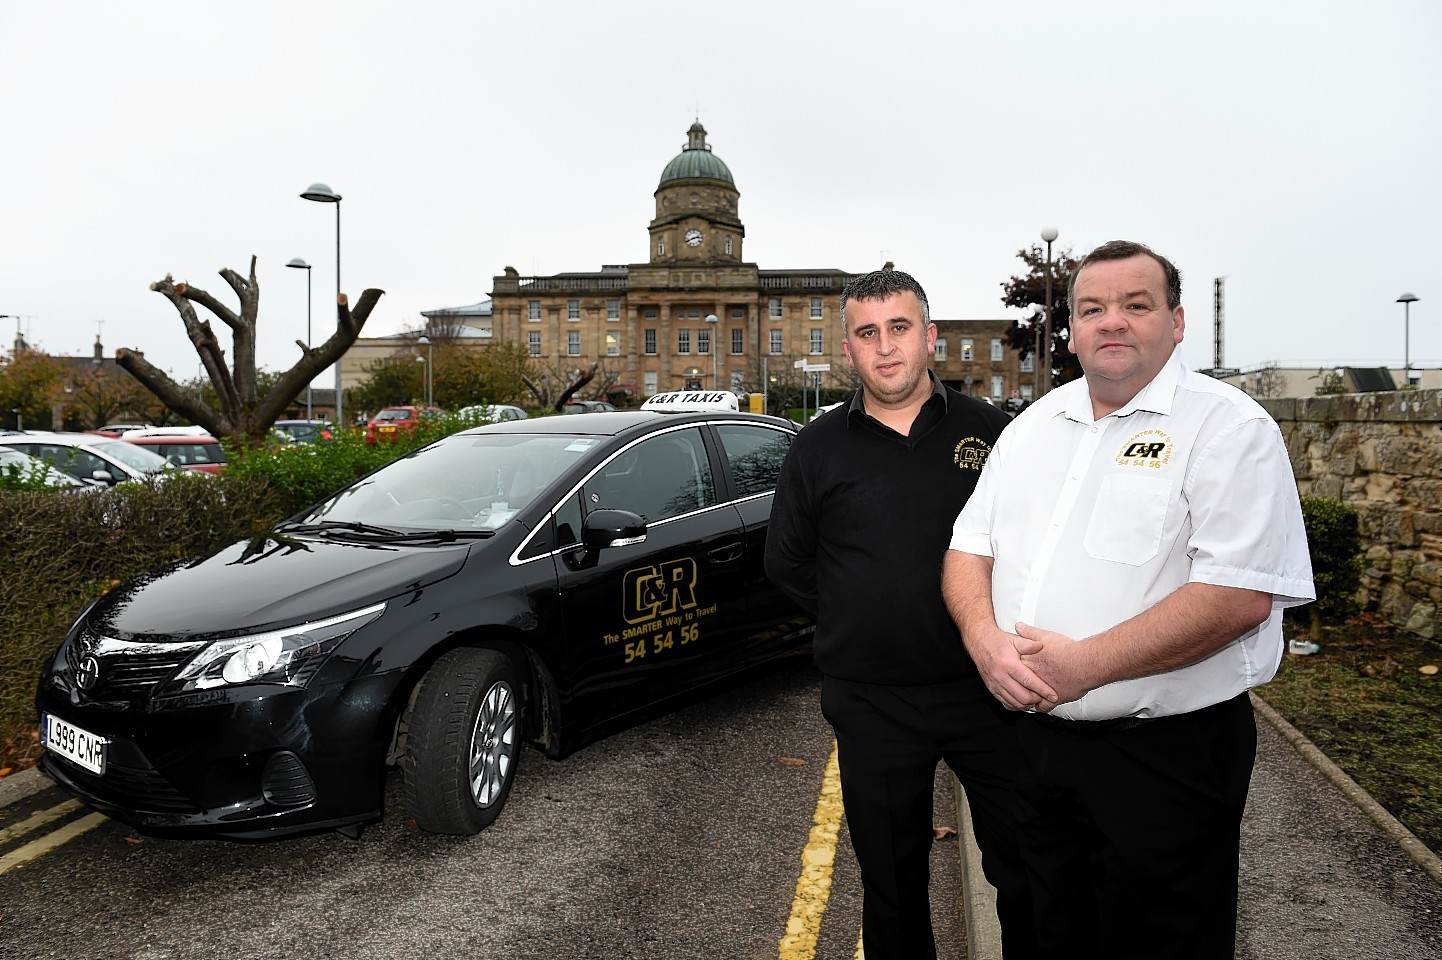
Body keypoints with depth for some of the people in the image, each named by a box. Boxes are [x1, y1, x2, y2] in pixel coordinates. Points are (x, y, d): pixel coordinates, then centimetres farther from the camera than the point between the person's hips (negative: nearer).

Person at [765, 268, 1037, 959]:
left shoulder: (987, 429, 2)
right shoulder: (817, 449, 2)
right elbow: (787, 564, 9)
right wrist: (861, 623, 4)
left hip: (988, 691, 0)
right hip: (873, 704, 0)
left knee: (1027, 872, 12)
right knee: (892, 886, 15)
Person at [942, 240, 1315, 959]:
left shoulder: (1229, 428, -10)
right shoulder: (1033, 426, 9)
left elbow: (1239, 596, -20)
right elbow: (969, 548, 8)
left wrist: (1084, 665, -23)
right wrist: (986, 640, -11)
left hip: (1167, 756, -5)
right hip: (1033, 734, 6)